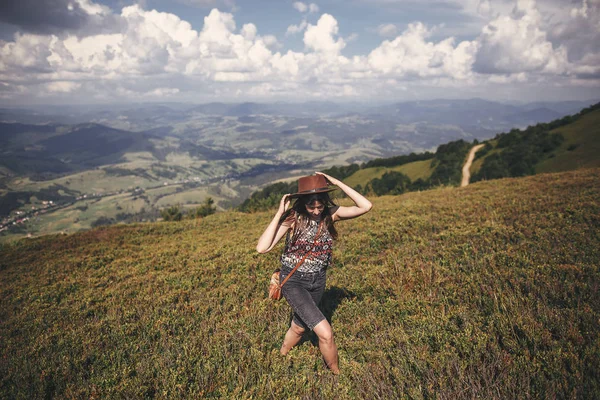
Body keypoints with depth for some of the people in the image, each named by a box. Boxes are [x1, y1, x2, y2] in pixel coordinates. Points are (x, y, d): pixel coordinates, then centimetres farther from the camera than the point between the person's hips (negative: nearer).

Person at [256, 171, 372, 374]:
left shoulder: (330, 214, -11)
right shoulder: (292, 218, -19)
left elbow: (365, 206, -22)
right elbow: (262, 247, -27)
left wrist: (336, 182, -24)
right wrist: (279, 214, -29)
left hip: (318, 281, 4)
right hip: (293, 281, -4)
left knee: (298, 328, 23)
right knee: (325, 333, -15)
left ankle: (281, 356, 54)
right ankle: (336, 373, 13)